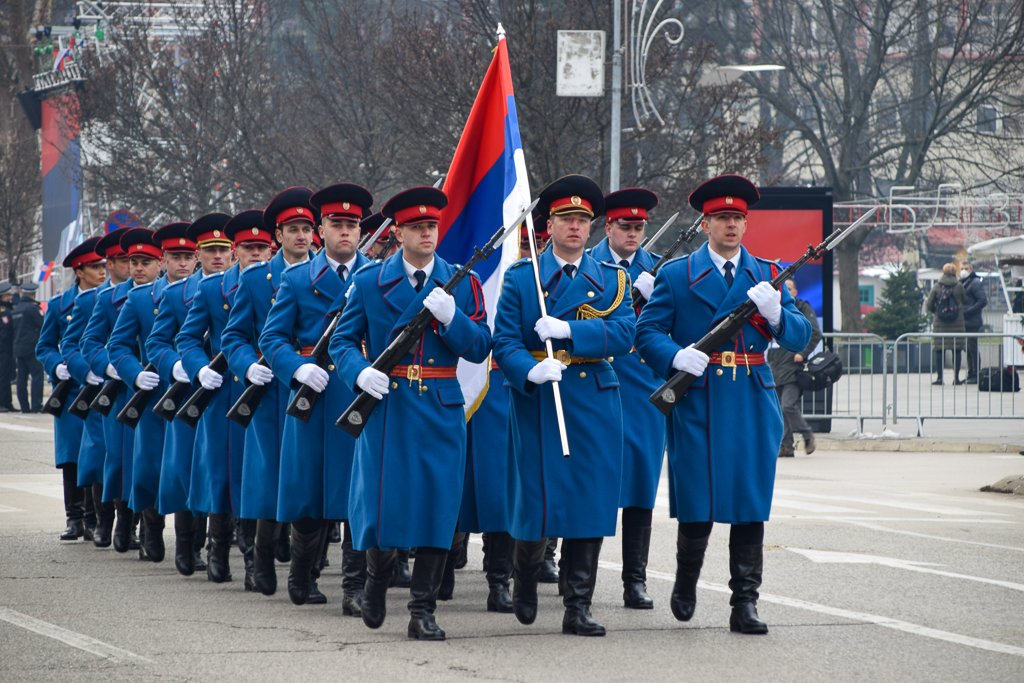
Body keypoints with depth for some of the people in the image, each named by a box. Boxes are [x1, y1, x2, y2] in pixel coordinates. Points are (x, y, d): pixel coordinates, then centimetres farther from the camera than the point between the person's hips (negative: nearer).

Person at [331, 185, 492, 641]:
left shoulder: (462, 284, 6)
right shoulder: (369, 282, 4)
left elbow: (479, 348, 2)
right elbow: (342, 340, 5)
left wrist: (451, 316, -15)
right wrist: (360, 372, -15)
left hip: (441, 412, 1)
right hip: (386, 407, -1)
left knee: (436, 509, -3)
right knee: (382, 505, -2)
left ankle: (423, 611, 3)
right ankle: (378, 574, 30)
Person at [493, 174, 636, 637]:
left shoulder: (611, 279, 9)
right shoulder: (520, 278, 5)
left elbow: (625, 333, -6)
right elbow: (504, 341, -2)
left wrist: (569, 330, -18)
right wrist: (530, 371, -22)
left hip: (595, 404, 2)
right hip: (537, 403, -1)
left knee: (589, 504, -1)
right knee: (537, 502, -1)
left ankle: (578, 608, 4)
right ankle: (524, 581, 27)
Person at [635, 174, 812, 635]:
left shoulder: (768, 274, 12)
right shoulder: (676, 274, 5)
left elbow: (800, 338, 7)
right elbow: (647, 332, 3)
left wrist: (775, 313, -13)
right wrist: (676, 357, -16)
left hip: (753, 403, 2)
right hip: (698, 402, -2)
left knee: (750, 507, 0)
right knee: (696, 504, -2)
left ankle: (745, 603, 3)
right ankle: (685, 583, 23)